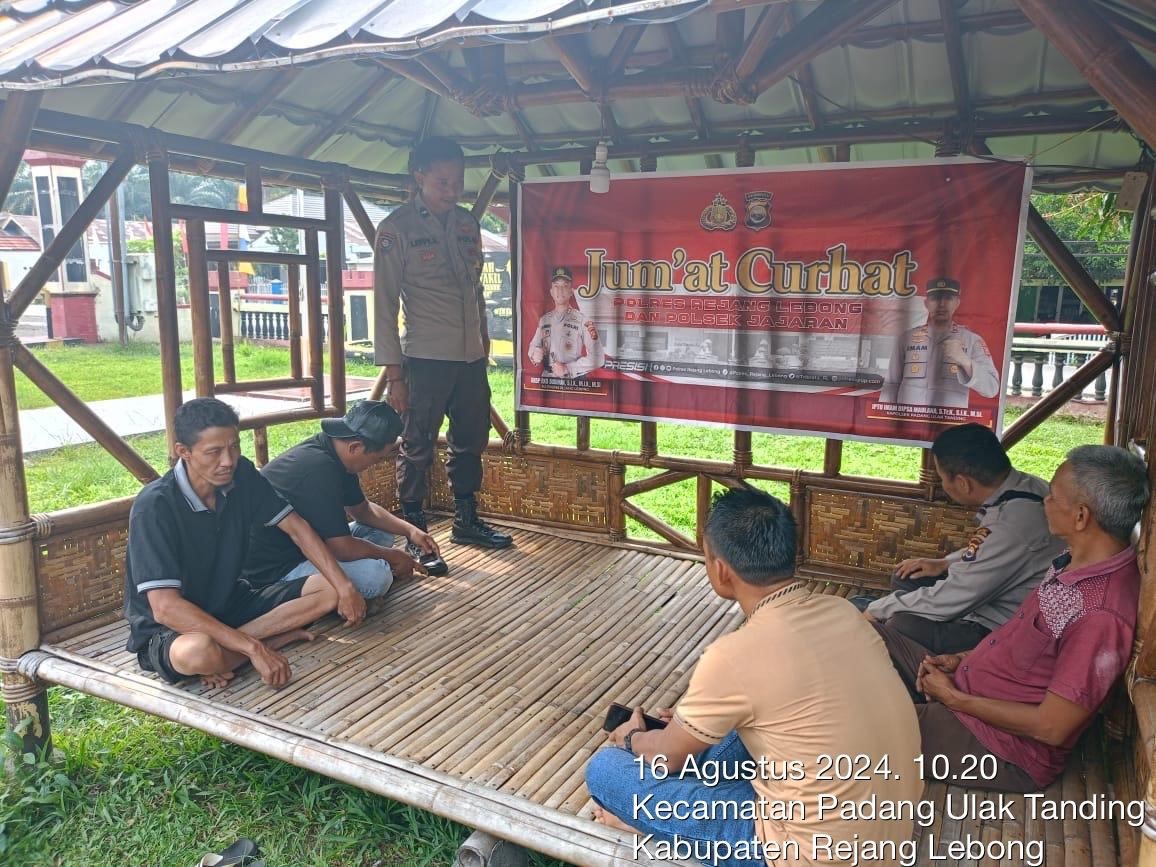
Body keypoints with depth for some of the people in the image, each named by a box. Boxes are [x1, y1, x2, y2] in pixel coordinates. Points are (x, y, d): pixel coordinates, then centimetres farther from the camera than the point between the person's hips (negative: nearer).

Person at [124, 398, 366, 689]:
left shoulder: (242, 476, -8)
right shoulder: (154, 506, -25)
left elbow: (297, 528, -2)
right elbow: (165, 608, -31)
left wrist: (345, 587, -14)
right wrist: (253, 648, -34)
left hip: (232, 605, 7)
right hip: (168, 629, -7)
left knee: (329, 589, -9)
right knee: (197, 652, -42)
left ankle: (227, 650, -15)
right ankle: (275, 637, -13)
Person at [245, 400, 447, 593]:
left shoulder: (330, 452, 2)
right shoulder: (319, 470, -29)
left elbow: (363, 509, 16)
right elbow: (343, 548, -25)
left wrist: (410, 530, 5)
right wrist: (392, 556, -9)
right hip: (273, 571, -10)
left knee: (382, 532, 14)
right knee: (376, 575, -27)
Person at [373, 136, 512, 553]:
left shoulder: (467, 223, 11)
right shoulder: (396, 229, -7)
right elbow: (385, 303, -8)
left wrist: (484, 341, 16)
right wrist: (394, 372, -12)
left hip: (471, 357, 6)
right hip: (425, 359, -6)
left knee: (471, 441, 15)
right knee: (417, 448, 1)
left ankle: (466, 522, 31)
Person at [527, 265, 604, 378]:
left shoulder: (583, 320, -4)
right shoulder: (544, 320, 12)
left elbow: (597, 360, -8)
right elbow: (533, 347, 24)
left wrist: (567, 368, -11)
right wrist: (535, 355, 3)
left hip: (574, 381, -5)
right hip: (547, 380, 6)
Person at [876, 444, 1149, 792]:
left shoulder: (1103, 615, -31)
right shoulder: (1078, 561, -1)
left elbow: (1051, 727, -25)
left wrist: (954, 699, -16)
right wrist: (962, 659, 2)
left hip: (1002, 752, -9)